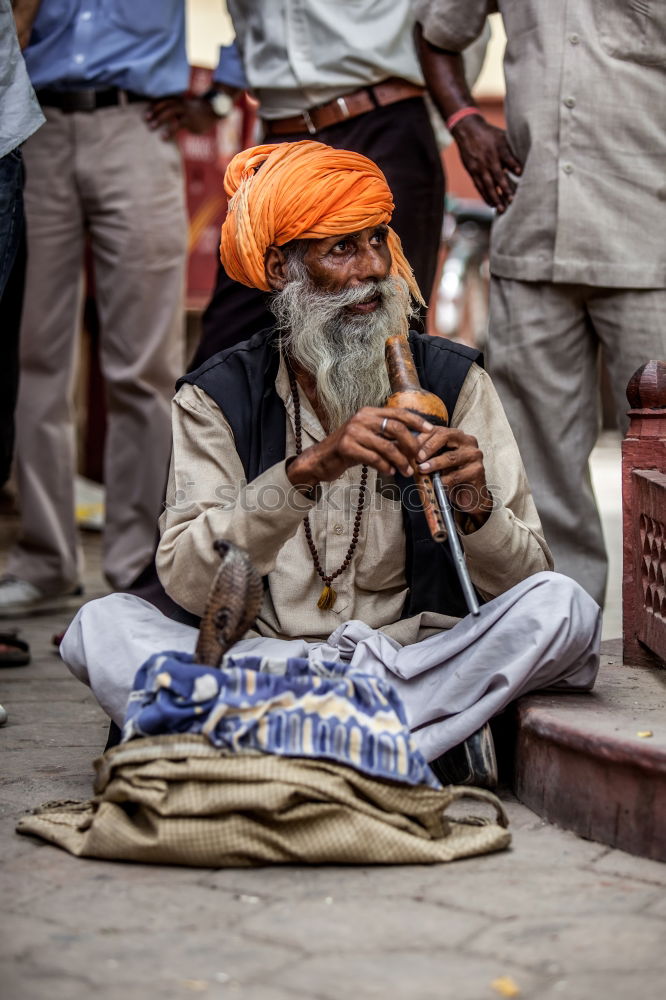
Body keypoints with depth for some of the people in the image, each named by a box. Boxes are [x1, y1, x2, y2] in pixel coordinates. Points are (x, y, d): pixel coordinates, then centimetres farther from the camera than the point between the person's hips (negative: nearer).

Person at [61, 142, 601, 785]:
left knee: (563, 607, -25)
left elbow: (524, 579, 1)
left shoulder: (453, 381, 4)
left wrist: (476, 508, -21)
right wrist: (306, 471, -26)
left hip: (420, 657, 1)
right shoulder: (218, 397, 1)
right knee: (101, 624, -23)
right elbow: (184, 581, -13)